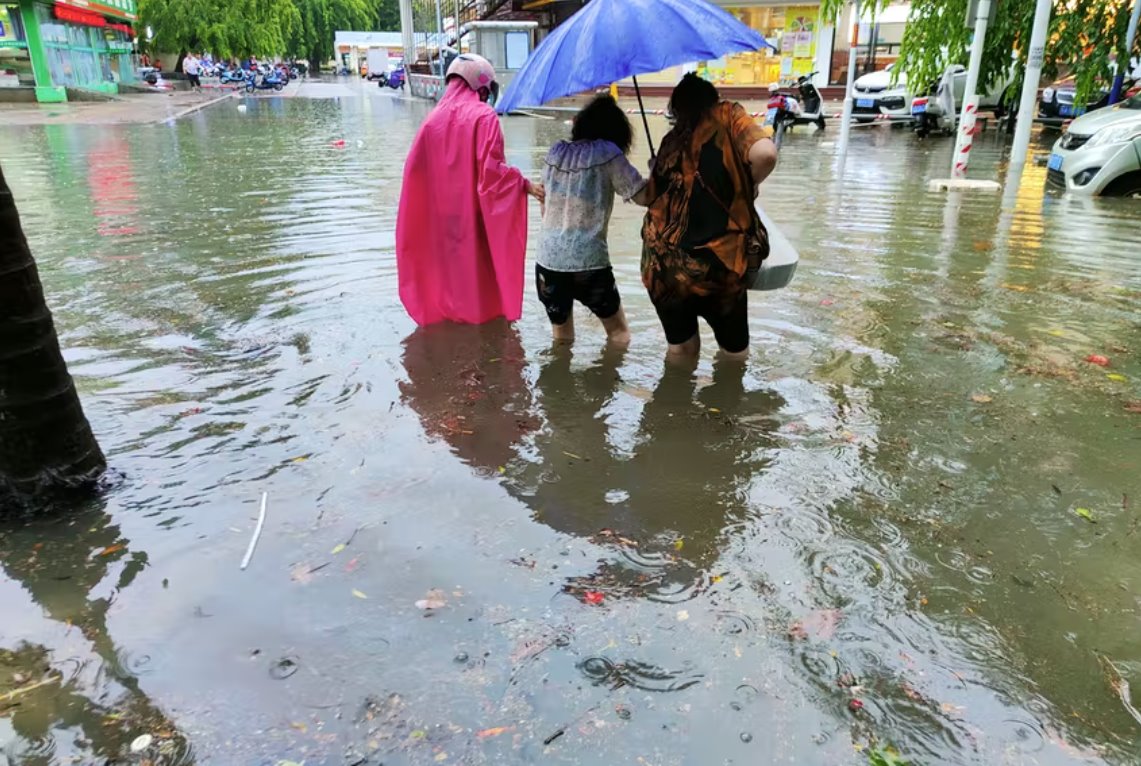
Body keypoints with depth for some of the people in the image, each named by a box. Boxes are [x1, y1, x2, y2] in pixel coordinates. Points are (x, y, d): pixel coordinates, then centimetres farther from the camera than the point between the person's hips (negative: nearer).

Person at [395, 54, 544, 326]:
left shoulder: (435, 116, 4)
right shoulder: (484, 116, -10)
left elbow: (415, 169, 4)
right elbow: (492, 169, -20)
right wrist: (526, 184, -16)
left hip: (441, 213, 5)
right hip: (475, 212, -5)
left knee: (448, 263, 17)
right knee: (481, 267, 9)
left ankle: (446, 308, 26)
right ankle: (485, 313, 18)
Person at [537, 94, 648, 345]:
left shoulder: (556, 152, 13)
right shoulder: (607, 152, -2)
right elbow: (643, 196, -5)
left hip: (547, 259, 5)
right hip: (589, 262, -4)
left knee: (561, 338, 19)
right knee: (619, 333, 15)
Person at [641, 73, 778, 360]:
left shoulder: (671, 140, 13)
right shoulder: (728, 116, 3)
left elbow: (652, 197, 12)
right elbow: (765, 154, -15)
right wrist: (748, 187, 4)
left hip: (661, 265, 4)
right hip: (717, 262, -4)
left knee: (680, 350, 23)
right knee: (734, 352, 19)